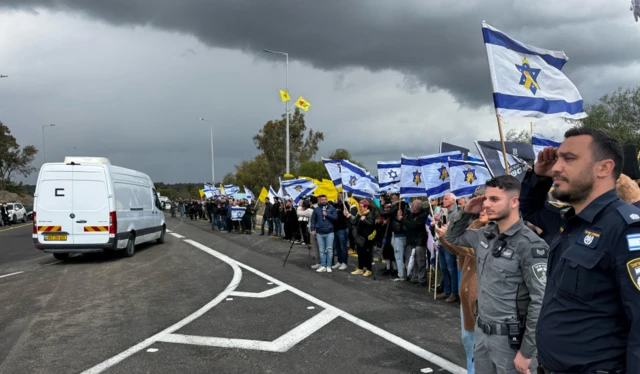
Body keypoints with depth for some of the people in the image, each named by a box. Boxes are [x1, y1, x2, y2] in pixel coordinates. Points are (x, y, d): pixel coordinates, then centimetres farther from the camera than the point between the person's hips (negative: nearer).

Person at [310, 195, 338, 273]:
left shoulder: (331, 208, 2)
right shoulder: (316, 209, 5)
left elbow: (335, 218, -5)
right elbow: (313, 220, 9)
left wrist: (327, 215, -13)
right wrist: (313, 229, 2)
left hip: (329, 232, -2)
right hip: (319, 233, 2)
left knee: (329, 249, 0)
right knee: (321, 250, 5)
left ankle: (328, 266, 6)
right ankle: (323, 266, 10)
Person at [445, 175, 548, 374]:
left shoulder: (530, 245, -19)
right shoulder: (486, 234, 3)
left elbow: (541, 302, -20)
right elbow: (452, 237, 21)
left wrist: (527, 352, -18)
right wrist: (466, 212, 2)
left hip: (510, 338, -7)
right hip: (482, 332, 7)